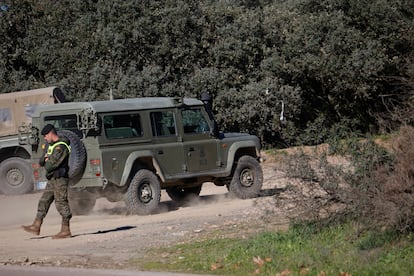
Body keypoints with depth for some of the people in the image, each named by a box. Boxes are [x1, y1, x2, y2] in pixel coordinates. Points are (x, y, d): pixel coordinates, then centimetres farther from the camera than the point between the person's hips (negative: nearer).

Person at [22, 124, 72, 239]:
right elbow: (41, 162, 19)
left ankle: (65, 231, -6)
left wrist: (47, 165, -1)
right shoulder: (51, 146, 19)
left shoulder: (61, 146, -14)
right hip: (52, 179, 10)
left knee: (61, 203, -8)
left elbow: (53, 164, -22)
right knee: (44, 202, 10)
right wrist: (45, 159, -4)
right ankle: (36, 227, 14)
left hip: (60, 178, -10)